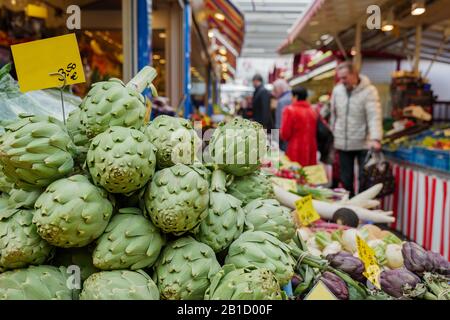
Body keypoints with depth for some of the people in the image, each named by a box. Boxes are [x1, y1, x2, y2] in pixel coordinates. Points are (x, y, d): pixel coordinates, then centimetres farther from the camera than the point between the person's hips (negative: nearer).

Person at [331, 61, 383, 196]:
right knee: (346, 180, 13)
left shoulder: (369, 91, -12)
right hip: (342, 144, 4)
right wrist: (334, 136, 13)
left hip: (364, 144, -4)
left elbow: (374, 116, -21)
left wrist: (375, 138, -34)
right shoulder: (337, 90, 4)